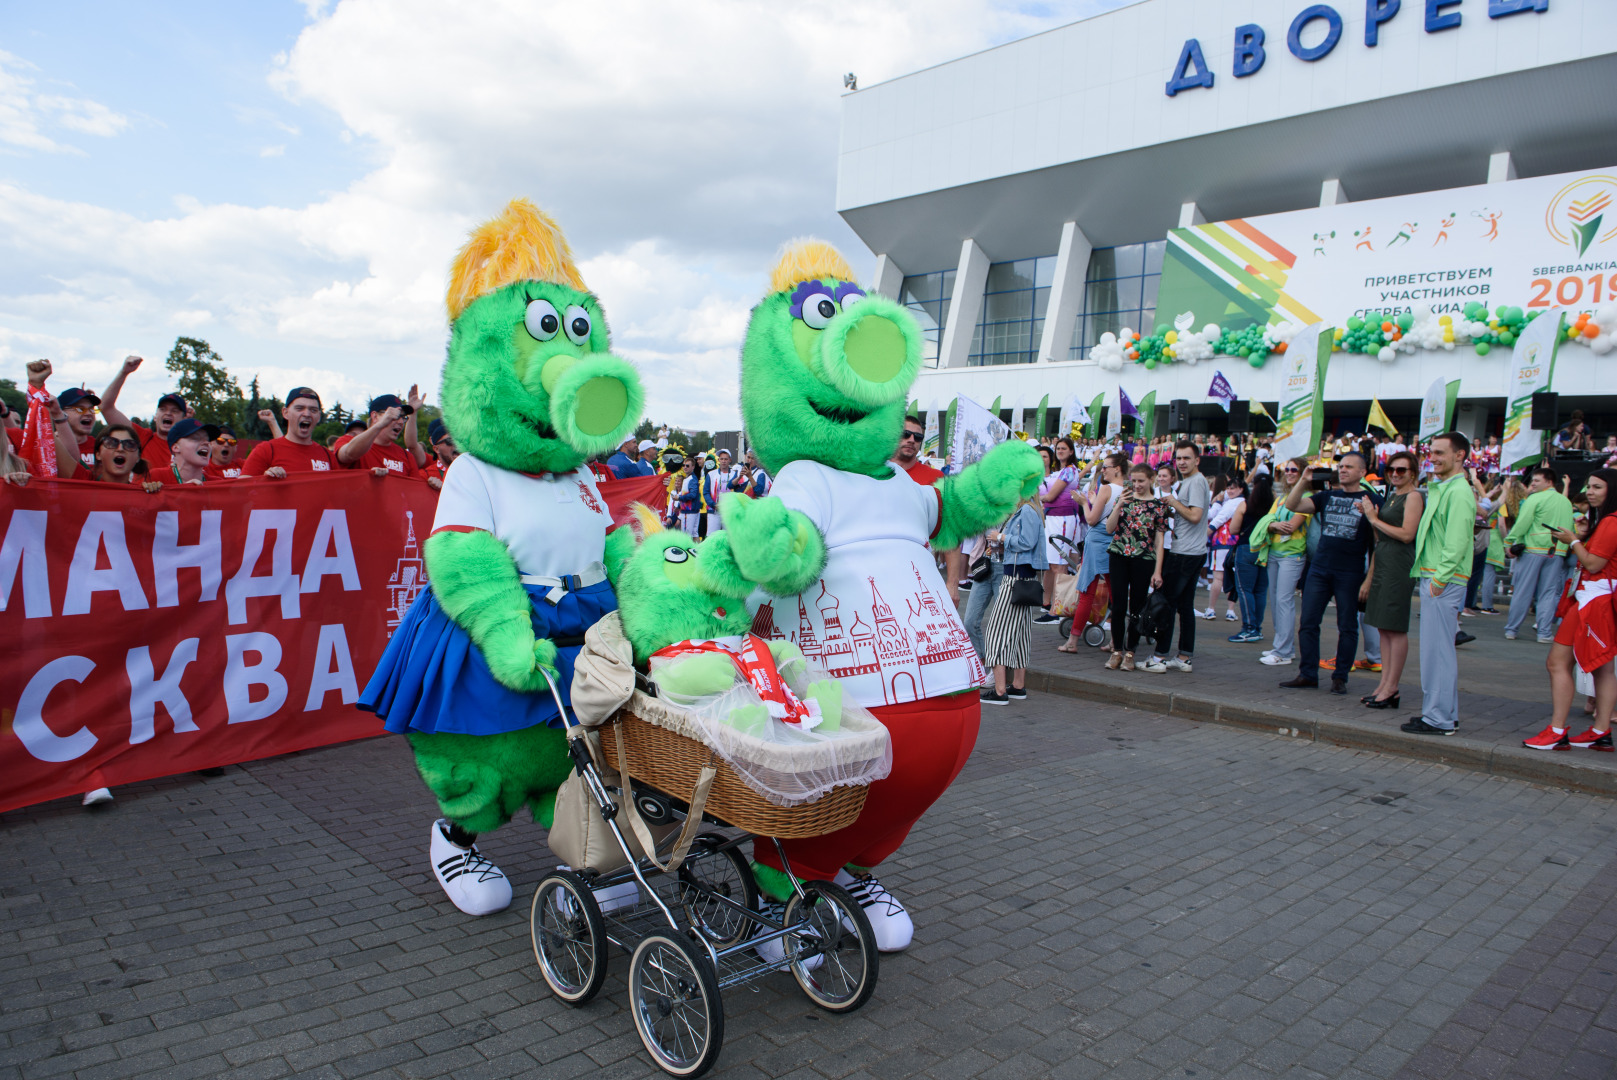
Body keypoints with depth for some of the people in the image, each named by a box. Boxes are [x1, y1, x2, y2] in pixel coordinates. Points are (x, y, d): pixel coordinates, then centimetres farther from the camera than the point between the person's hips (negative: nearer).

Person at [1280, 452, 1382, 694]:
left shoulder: (1372, 500, 2)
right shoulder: (1328, 496, 12)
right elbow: (1291, 505, 4)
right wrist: (1304, 482, -7)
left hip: (1350, 572, -4)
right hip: (1319, 568, 4)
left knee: (1347, 627, 4)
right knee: (1308, 623, 2)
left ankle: (1340, 677, 12)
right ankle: (1308, 674, 10)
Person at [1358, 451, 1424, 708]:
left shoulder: (1413, 497, -7)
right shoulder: (1391, 497, 18)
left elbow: (1406, 534, -17)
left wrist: (1375, 520, -10)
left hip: (1399, 566, -9)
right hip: (1382, 565, 9)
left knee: (1395, 628, -5)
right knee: (1384, 628, 9)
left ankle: (1391, 688, -1)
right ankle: (1384, 684, 13)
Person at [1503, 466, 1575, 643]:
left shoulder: (1535, 499, -7)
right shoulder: (1566, 502, 12)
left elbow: (1522, 523, -11)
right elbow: (1570, 528, 17)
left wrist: (1510, 542, -3)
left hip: (1533, 549, -4)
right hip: (1557, 552, 4)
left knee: (1522, 592, 1)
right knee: (1549, 593, 6)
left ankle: (1511, 629, 7)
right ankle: (1545, 633, 3)